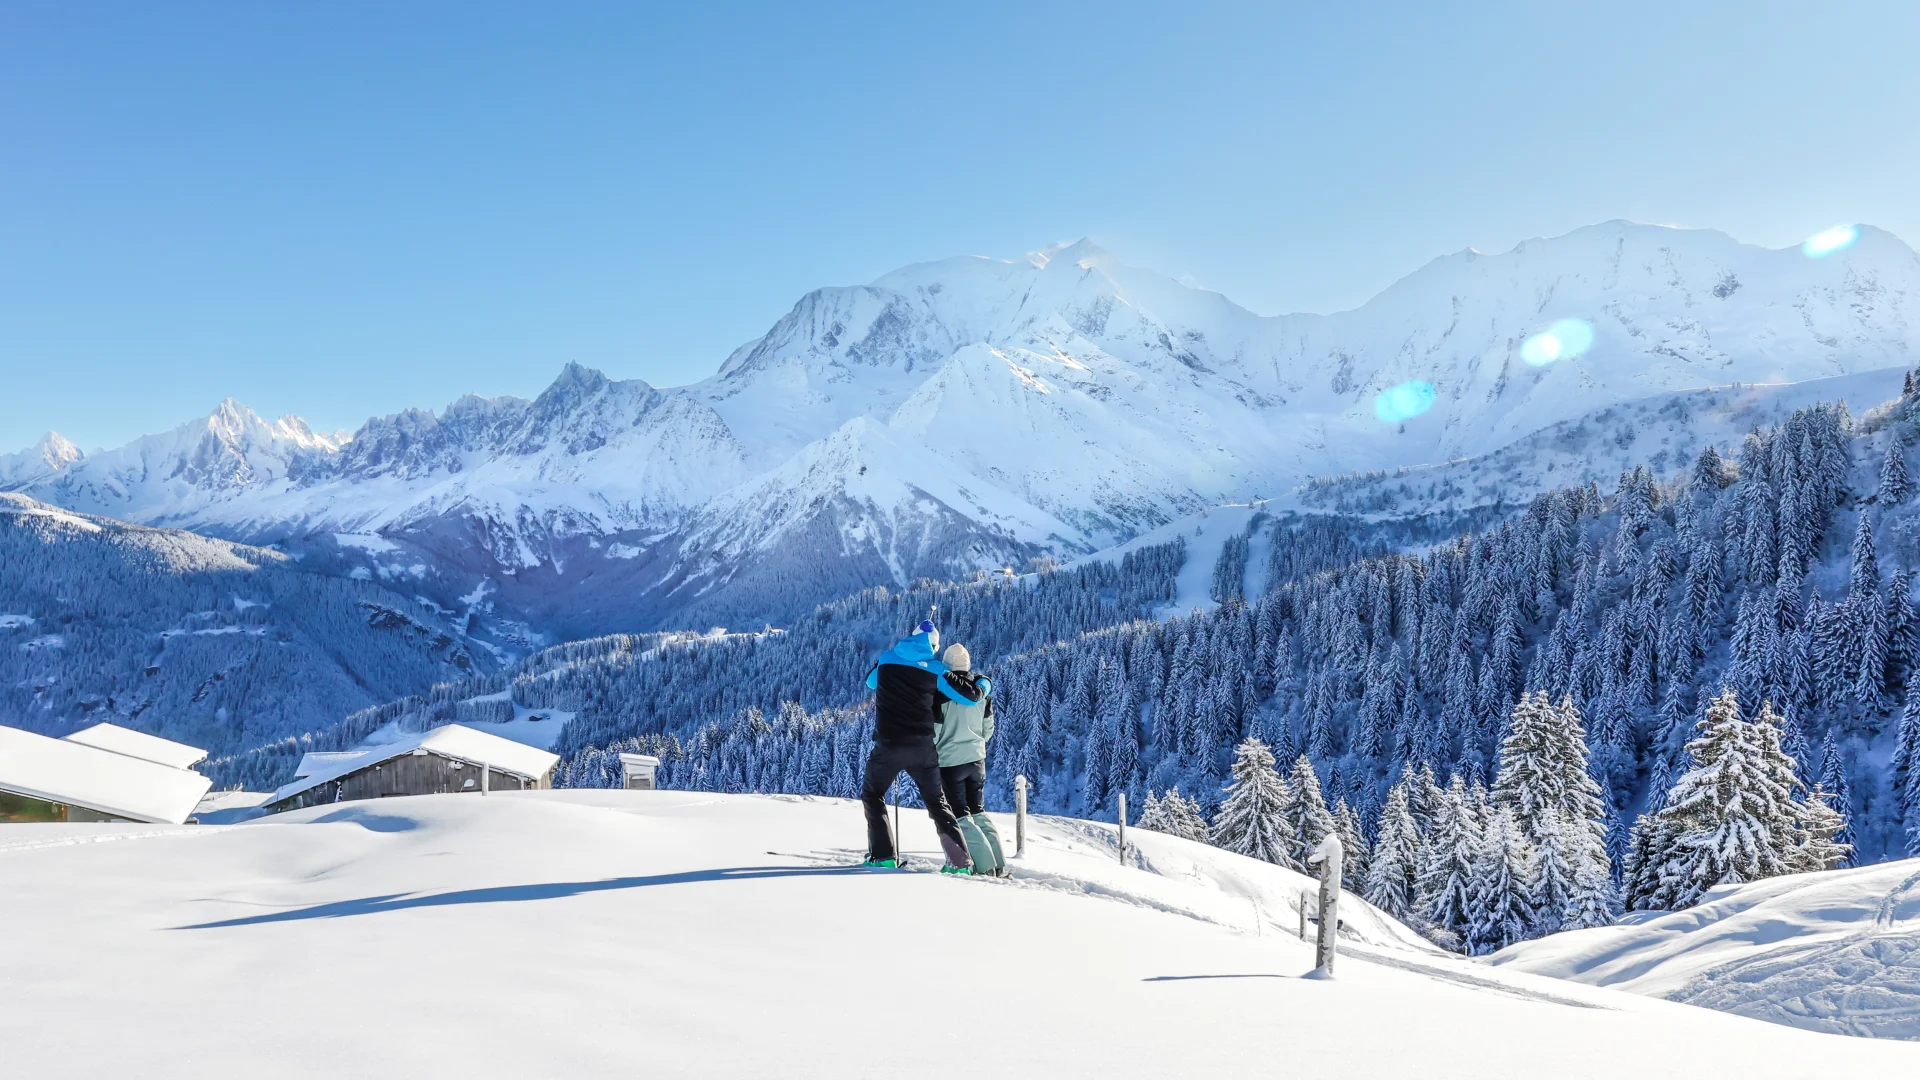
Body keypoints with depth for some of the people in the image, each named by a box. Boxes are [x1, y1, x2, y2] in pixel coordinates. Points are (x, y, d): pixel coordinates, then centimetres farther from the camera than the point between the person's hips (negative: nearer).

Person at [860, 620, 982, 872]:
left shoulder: (886, 659, 6)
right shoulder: (936, 669, 3)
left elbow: (870, 681, 26)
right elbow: (970, 697, 3)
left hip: (889, 745, -1)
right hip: (923, 747, 1)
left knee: (872, 795, 19)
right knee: (937, 802, 14)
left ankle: (883, 855, 8)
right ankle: (960, 860, 6)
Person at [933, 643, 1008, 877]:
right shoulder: (981, 689, 4)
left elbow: (934, 728, -13)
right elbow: (988, 728, 11)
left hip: (950, 760, -6)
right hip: (977, 759, 6)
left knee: (960, 816, 1)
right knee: (979, 812, 18)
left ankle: (985, 866, -8)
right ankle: (999, 864, 11)